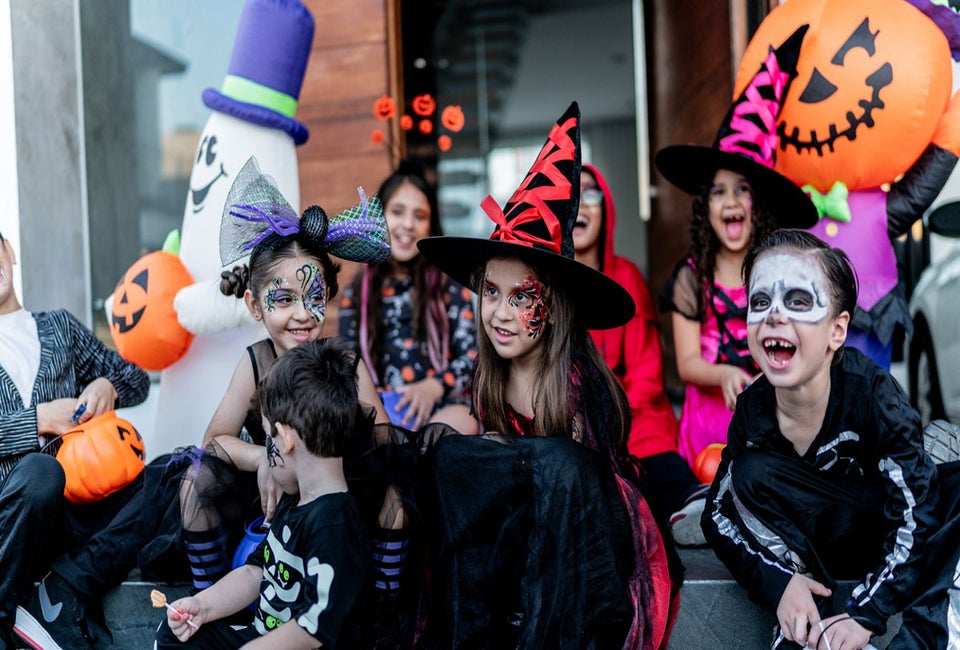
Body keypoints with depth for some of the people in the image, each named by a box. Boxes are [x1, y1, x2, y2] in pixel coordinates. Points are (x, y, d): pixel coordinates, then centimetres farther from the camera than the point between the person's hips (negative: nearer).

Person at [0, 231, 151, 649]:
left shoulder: (60, 327, 20)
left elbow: (137, 380, 22)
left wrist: (107, 385, 0)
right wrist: (38, 419, -12)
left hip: (77, 509, 3)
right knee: (39, 471, -37)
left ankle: (60, 595, -24)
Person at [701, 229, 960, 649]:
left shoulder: (870, 390, -26)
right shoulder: (754, 410, -15)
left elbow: (915, 515, -28)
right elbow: (718, 516, -8)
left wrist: (866, 614, -34)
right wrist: (778, 580, -25)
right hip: (823, 546, 3)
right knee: (749, 472, -23)